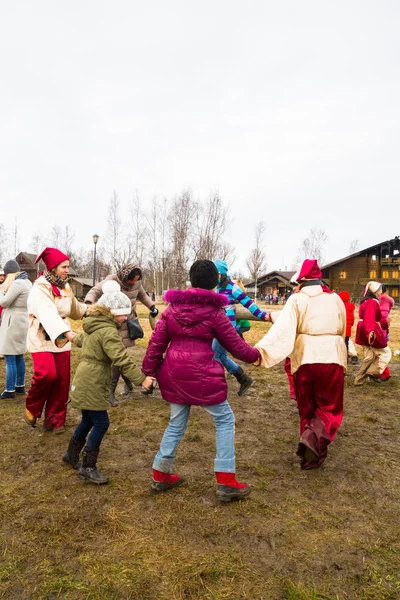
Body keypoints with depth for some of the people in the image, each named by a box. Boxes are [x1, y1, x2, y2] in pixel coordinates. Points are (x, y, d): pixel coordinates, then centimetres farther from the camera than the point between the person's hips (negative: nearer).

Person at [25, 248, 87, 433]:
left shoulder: (65, 286, 9)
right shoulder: (40, 288, -15)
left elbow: (74, 308, 27)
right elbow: (48, 314, -33)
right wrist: (67, 332, -46)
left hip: (62, 340, 6)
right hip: (42, 339, -6)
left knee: (62, 381, 3)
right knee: (47, 374, -23)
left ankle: (55, 419, 18)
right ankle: (32, 408, 6)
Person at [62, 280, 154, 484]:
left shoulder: (94, 325, 11)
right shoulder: (108, 331, -22)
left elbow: (82, 339, 33)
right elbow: (122, 359, -29)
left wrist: (75, 339, 56)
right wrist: (141, 379, -27)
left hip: (86, 382, 10)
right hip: (92, 385, -10)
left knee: (88, 420, 21)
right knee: (101, 423, -3)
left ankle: (71, 454, 38)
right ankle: (88, 467, 7)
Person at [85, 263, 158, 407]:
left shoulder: (137, 283, -2)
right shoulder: (111, 280, -16)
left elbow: (142, 295, 18)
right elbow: (95, 291, -19)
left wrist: (152, 306, 7)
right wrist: (89, 303, -39)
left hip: (127, 323, 3)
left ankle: (111, 391, 7)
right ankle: (128, 383, 22)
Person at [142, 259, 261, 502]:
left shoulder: (172, 307, 4)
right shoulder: (214, 311, -8)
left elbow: (156, 343, 4)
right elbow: (235, 344, 0)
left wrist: (149, 371, 12)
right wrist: (255, 355, 18)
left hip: (174, 374, 5)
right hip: (202, 375, -5)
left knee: (176, 423, 22)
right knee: (225, 420, 12)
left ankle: (161, 475, 30)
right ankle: (226, 482, 12)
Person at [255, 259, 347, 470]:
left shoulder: (297, 299, -4)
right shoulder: (335, 299, 6)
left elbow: (283, 329, -19)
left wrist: (262, 350, -27)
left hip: (304, 359, -1)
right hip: (331, 358, 1)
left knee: (307, 408, 18)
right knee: (329, 408, 11)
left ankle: (309, 448, 22)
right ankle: (312, 442, -13)